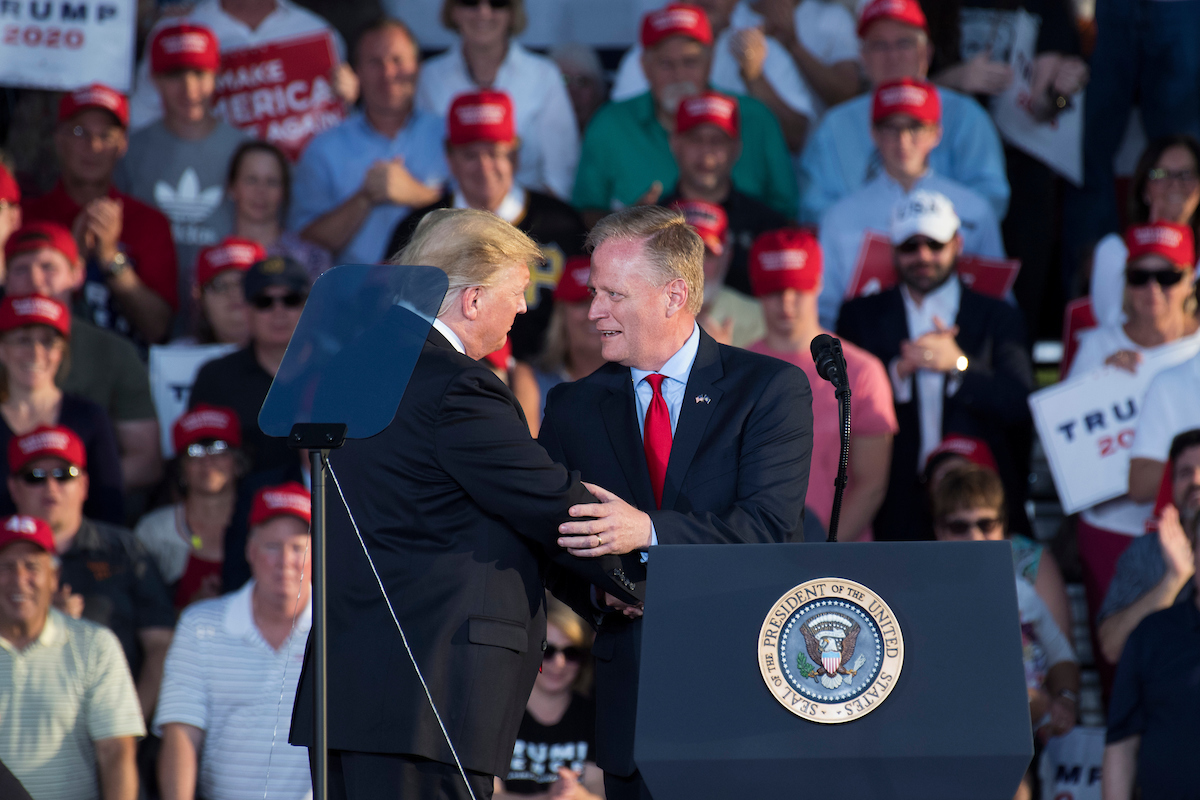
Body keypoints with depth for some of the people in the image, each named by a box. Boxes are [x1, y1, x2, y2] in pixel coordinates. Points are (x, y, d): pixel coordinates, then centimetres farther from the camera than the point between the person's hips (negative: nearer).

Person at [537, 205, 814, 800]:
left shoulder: (772, 388, -2)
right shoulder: (573, 409, 11)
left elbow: (771, 526, -14)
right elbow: (548, 542, 9)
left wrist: (647, 531, -28)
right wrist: (601, 592, -13)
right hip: (633, 697, 3)